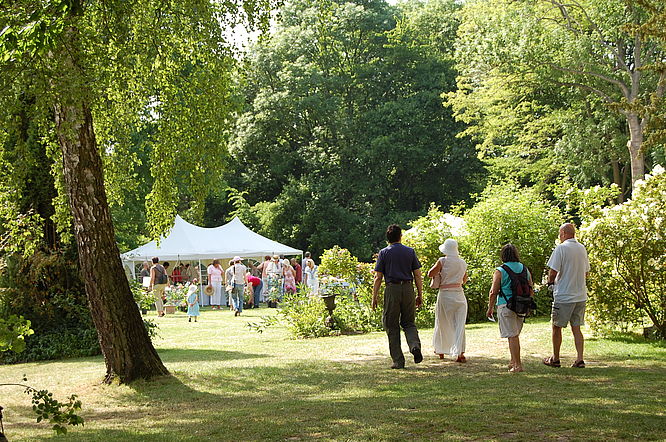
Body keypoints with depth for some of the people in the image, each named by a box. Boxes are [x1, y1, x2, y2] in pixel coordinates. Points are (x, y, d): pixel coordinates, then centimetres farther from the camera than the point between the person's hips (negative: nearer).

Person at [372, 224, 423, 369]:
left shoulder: (384, 253, 2)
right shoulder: (410, 251, 8)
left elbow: (378, 277, -2)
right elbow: (417, 275, 5)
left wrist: (374, 297, 2)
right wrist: (420, 295, 11)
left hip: (392, 289, -2)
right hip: (408, 288, 2)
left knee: (392, 326, 6)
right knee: (408, 323, 15)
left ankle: (398, 361, 5)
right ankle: (415, 345, -15)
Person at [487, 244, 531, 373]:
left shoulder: (500, 271, -7)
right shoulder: (525, 269, 9)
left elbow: (493, 292, -8)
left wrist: (490, 308, 2)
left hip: (506, 306, -5)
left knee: (512, 336, -5)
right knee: (515, 334, 18)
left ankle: (518, 365, -7)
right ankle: (513, 361, 24)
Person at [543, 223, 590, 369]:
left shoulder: (561, 248, -13)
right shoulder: (582, 248, 9)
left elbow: (553, 271, -16)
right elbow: (586, 272, 17)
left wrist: (550, 282, 3)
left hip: (563, 295, -6)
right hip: (580, 295, 6)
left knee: (557, 327, 7)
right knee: (576, 328, 9)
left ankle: (555, 359, 15)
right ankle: (579, 359, 3)